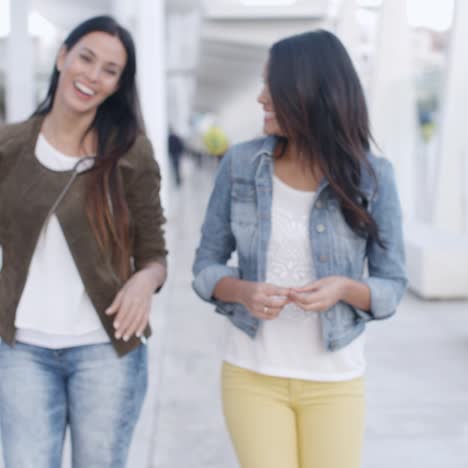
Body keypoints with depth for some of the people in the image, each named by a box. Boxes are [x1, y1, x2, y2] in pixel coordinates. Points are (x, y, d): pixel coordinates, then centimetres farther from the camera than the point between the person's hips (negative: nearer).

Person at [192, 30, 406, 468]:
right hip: (252, 374, 1)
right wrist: (243, 291, -20)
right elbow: (206, 263, 1)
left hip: (334, 379, 0)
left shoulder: (372, 176, -9)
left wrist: (343, 288, -23)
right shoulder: (240, 163, -5)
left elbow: (392, 285, -2)